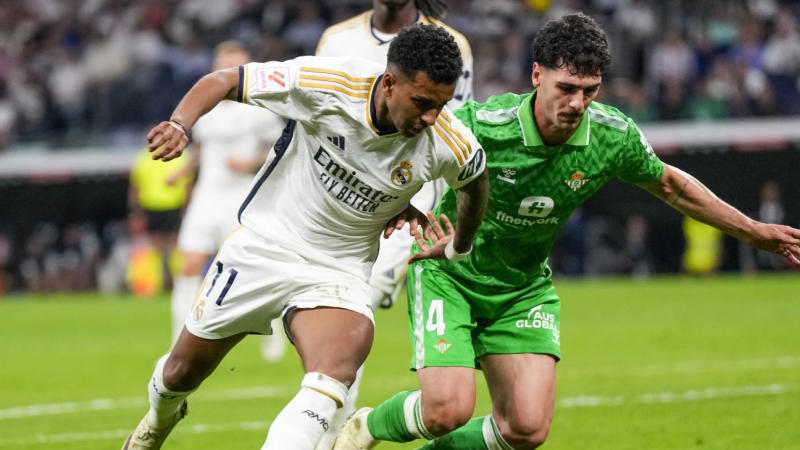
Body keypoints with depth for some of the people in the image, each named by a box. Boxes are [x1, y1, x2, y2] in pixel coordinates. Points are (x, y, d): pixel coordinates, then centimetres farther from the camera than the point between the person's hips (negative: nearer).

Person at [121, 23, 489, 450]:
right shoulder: (324, 83, -24)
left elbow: (475, 177, 8)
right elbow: (224, 81, -13)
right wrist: (179, 124, -30)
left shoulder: (450, 145, -18)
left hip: (341, 269, 0)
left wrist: (458, 246, 18)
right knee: (183, 372, 17)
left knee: (334, 375, -32)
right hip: (263, 243, 0)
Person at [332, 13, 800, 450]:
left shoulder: (614, 138, -16)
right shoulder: (480, 125, -28)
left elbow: (669, 185, 5)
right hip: (449, 273, -4)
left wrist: (755, 231, 11)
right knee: (448, 410, -20)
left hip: (525, 287, 4)